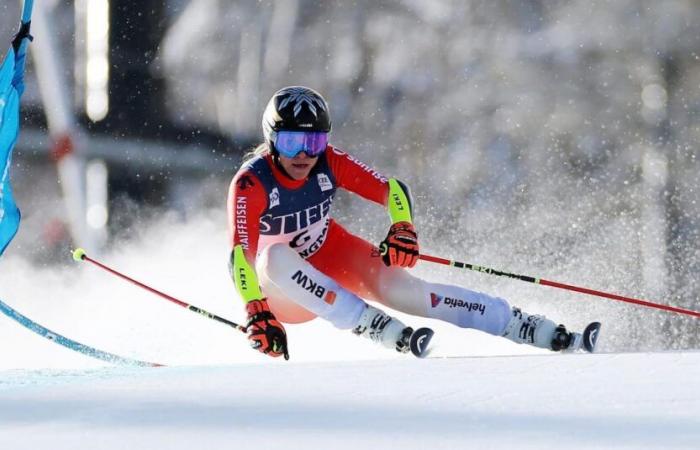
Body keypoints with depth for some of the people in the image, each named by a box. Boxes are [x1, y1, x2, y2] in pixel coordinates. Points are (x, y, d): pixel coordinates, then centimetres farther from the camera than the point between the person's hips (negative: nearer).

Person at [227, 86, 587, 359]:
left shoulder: (329, 163, -17)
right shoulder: (250, 184, -27)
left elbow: (392, 189, -12)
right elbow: (240, 255, -35)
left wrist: (403, 228, -32)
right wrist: (257, 313, -48)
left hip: (331, 256, 2)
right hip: (285, 289, -2)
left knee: (397, 287, -25)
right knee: (277, 256, -37)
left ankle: (524, 327, -26)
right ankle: (373, 326, -38)